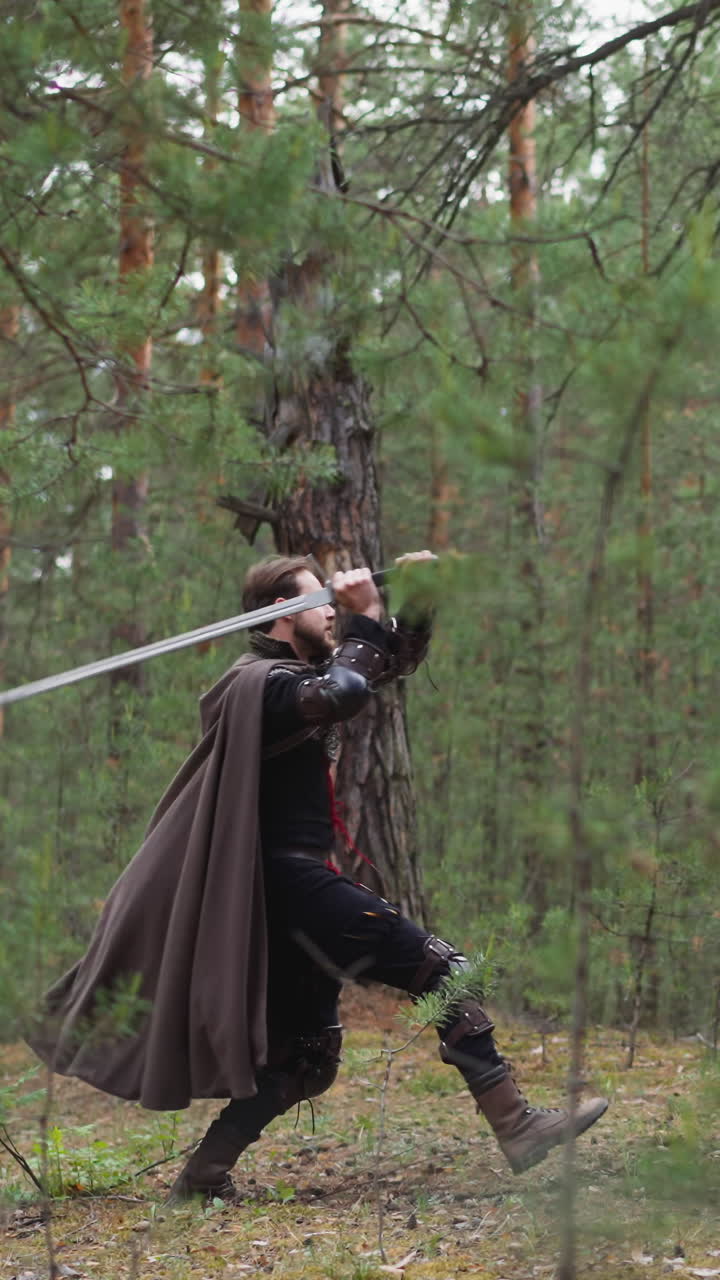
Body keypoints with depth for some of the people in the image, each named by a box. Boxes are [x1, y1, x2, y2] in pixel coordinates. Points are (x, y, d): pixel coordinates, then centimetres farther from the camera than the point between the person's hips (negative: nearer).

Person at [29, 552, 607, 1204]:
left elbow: (397, 660, 26)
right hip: (290, 879, -11)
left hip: (297, 886, 11)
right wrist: (365, 619, -18)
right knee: (439, 967, -13)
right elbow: (344, 693, -31)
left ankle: (204, 1175, 13)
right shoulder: (264, 683, -11)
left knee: (306, 1054, 12)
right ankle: (515, 1125, -15)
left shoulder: (304, 672, 19)